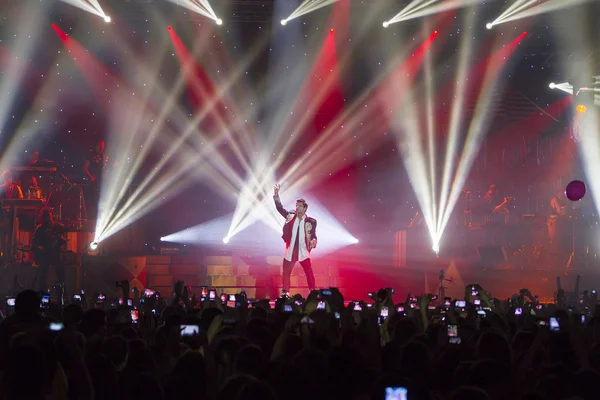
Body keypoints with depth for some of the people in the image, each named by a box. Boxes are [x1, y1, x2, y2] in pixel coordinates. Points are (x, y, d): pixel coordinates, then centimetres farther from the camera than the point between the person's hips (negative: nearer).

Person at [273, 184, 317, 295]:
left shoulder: (311, 221, -4)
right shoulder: (290, 216, 3)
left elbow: (313, 235, -1)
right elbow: (280, 208, 1)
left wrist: (313, 242, -23)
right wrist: (276, 195, -6)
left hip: (304, 251, -3)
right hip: (290, 251, 3)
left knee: (309, 274, -3)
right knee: (286, 273, 7)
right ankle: (284, 294, 15)